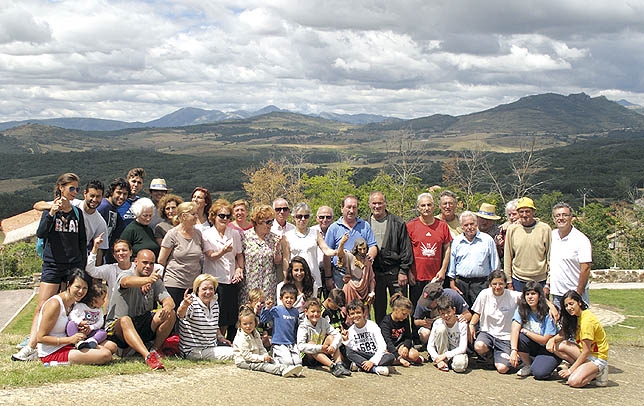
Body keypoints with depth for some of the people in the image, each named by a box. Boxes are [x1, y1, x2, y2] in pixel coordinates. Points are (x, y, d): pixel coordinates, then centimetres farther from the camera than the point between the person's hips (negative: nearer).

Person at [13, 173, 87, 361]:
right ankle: (31, 347, -9)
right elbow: (40, 234, -13)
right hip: (52, 266, -3)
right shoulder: (49, 209, 1)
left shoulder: (77, 212, 10)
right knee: (42, 307, -7)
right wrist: (51, 214, -26)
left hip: (74, 266, 3)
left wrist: (83, 266, 9)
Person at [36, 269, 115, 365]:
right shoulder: (55, 304, -18)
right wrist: (70, 339, -24)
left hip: (66, 346, 9)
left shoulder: (73, 303, 10)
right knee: (105, 355, -20)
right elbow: (40, 337, -19)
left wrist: (80, 331, -1)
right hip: (52, 354, -8)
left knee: (111, 346, 3)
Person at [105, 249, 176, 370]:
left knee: (170, 314, -16)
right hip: (116, 327, -5)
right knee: (125, 320, -38)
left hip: (143, 326, 5)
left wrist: (166, 308, -33)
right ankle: (148, 357, -49)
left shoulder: (156, 281, 7)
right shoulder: (125, 275, -9)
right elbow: (127, 282, -35)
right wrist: (147, 279, -57)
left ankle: (155, 350, -9)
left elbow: (169, 300, -7)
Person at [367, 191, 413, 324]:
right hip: (374, 272, 3)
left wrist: (403, 271, -7)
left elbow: (406, 249, -1)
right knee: (378, 310, 10)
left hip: (395, 272, -2)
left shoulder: (398, 223, 2)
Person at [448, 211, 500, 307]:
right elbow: (452, 263, 14)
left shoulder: (487, 240, 5)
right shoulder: (456, 241, 10)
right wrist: (452, 283, 9)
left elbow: (495, 264, 9)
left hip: (481, 283, -2)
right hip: (461, 283, 2)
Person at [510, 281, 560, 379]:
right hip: (532, 346, 5)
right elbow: (515, 331, -21)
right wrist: (514, 350, -36)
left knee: (539, 373, -30)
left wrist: (525, 331, -18)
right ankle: (527, 366, -1)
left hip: (548, 350, -5)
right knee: (518, 338, -27)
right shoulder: (521, 309, -7)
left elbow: (544, 341, -18)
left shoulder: (548, 314, -18)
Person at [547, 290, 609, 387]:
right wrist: (553, 340, -17)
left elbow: (586, 351, -22)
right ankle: (581, 368, 0)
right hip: (585, 352, 9)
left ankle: (598, 372, -1)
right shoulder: (577, 316, 4)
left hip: (597, 357, -9)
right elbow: (563, 334, 7)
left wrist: (570, 370, -17)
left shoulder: (587, 320, -23)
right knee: (557, 346, -9)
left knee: (574, 381, -26)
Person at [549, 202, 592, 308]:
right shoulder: (552, 235, 8)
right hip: (556, 294, 6)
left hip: (575, 293, -6)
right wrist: (547, 285, 12)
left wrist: (578, 294, -16)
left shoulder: (581, 240, -10)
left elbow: (586, 269, -14)